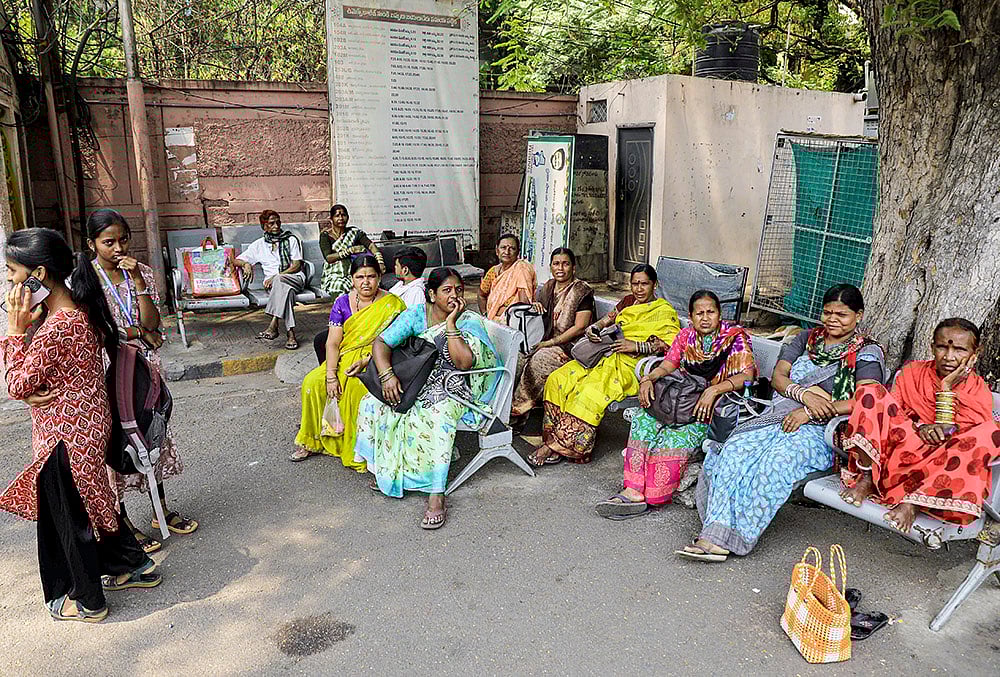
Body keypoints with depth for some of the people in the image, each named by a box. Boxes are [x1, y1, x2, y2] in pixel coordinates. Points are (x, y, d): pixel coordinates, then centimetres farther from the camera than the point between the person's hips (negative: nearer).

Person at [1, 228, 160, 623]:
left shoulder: (55, 329, -27)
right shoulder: (80, 310, 1)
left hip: (65, 435, -9)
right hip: (89, 423, 9)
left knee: (70, 516, 10)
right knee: (92, 503, 24)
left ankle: (87, 602, 28)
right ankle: (134, 565, 38)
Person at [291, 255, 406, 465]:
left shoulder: (392, 304, -7)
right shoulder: (342, 303, 2)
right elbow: (333, 342, -3)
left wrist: (365, 362, -24)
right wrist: (331, 375, -16)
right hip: (343, 359, 4)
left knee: (356, 386, -34)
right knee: (312, 382, -19)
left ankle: (356, 446, -19)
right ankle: (312, 440, -1)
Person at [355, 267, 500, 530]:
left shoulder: (470, 322, -8)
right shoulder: (416, 315, 1)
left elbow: (464, 363, -25)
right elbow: (381, 343, -5)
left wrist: (451, 322, -22)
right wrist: (387, 375, -22)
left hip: (453, 387, -5)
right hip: (416, 381, 5)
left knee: (434, 418, -35)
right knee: (375, 404, -15)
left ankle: (436, 494, -32)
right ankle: (383, 469, 3)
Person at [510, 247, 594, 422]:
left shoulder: (582, 291, -9)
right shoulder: (548, 287, 11)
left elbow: (580, 327, -15)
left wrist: (551, 342, -16)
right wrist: (535, 307, 1)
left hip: (572, 347, -7)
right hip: (549, 342, 7)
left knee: (540, 358, -30)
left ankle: (522, 404, -17)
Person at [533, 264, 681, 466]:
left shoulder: (665, 311, 3)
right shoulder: (628, 301, 23)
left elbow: (671, 343, -10)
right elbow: (606, 320, 25)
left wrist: (636, 346, -16)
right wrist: (593, 328, 2)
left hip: (631, 364, -7)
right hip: (606, 354, 7)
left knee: (589, 392, -32)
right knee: (557, 379, -16)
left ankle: (555, 446, -24)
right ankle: (553, 437, -17)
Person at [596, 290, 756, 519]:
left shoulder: (735, 337, -5)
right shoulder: (686, 336, 11)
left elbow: (747, 375, -16)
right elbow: (666, 366, 7)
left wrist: (713, 390, -29)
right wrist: (648, 378, -16)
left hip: (718, 406, -5)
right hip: (687, 400, 6)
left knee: (679, 435, -32)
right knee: (645, 418, -21)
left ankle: (652, 496, -22)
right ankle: (634, 490, -27)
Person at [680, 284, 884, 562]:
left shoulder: (868, 352, 6)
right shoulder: (808, 338, 21)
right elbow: (778, 377, 12)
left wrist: (810, 412, -17)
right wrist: (804, 394, -10)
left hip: (821, 428, -5)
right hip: (783, 415, 5)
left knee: (776, 461, -34)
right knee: (735, 449, -25)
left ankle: (735, 538, -29)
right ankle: (716, 533, -32)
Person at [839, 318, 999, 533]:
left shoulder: (979, 391, 4)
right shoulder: (912, 372, 9)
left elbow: (947, 436, -7)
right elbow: (889, 410, -1)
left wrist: (946, 389, -9)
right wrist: (918, 427, -19)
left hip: (937, 465, 0)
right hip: (899, 449, 1)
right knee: (871, 392, -17)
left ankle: (913, 502, -31)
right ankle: (867, 477, -24)